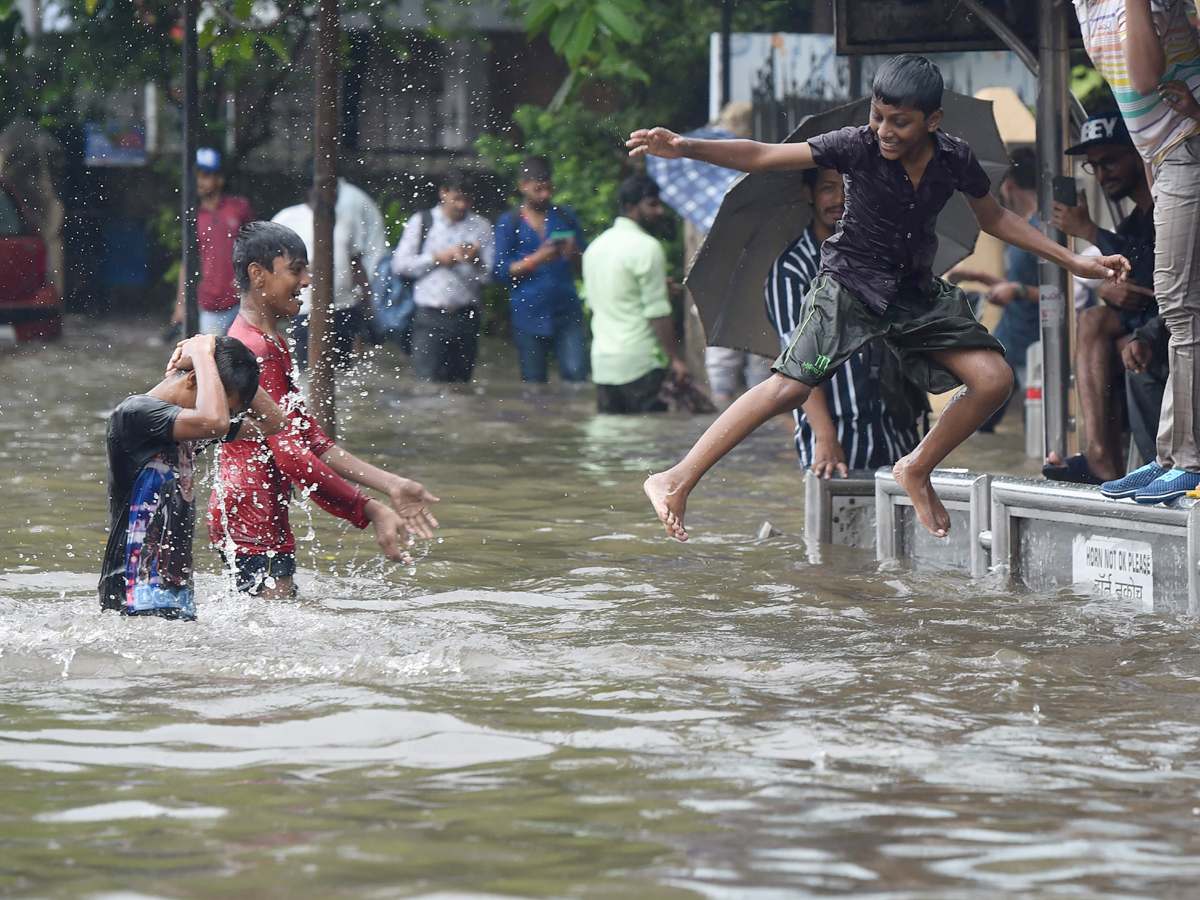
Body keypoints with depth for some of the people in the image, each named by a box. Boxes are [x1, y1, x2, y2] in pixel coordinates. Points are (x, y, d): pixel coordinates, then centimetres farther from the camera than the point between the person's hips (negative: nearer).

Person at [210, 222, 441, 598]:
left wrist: (390, 484, 10)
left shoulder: (273, 344, 19)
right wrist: (372, 512, -20)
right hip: (250, 521, -11)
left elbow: (311, 440, 18)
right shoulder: (255, 351, -16)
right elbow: (291, 456, -21)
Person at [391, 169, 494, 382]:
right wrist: (436, 258, -5)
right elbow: (399, 264, 2)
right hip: (429, 317, -2)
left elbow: (488, 276, 6)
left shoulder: (481, 227, 11)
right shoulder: (421, 222, 9)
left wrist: (476, 260, -14)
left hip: (466, 317, 2)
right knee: (429, 384, -12)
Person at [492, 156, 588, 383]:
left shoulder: (565, 217, 14)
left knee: (576, 374, -11)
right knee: (533, 385, 3)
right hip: (529, 314, -1)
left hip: (566, 312, 1)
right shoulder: (509, 222, 6)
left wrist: (574, 254, -8)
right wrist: (537, 259, -14)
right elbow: (501, 271, -1)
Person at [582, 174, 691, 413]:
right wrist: (676, 359, -9)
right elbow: (658, 312, -13)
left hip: (602, 364, 8)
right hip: (641, 363, -8)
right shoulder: (647, 247, -10)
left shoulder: (596, 247, 16)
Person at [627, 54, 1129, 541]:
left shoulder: (955, 159, -8)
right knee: (790, 388, -19)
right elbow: (761, 157, -21)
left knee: (994, 379, -6)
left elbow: (994, 218, 11)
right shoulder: (858, 148, -18)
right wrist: (686, 149, -35)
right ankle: (677, 482, -18)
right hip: (850, 282, -4)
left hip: (917, 291, 4)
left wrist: (1074, 262, 10)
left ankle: (916, 470, 15)